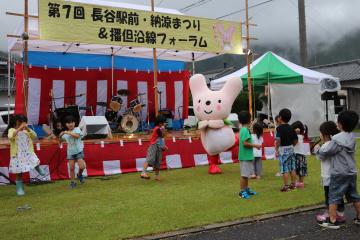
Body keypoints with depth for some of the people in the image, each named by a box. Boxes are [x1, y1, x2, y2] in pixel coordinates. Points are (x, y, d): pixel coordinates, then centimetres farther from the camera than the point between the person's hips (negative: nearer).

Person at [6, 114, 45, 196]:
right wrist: (19, 129, -32)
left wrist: (28, 129, -17)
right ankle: (19, 189, 16)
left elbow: (34, 136, -5)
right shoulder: (12, 130, -6)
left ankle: (38, 168, 22)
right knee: (19, 173, 3)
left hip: (28, 153, 3)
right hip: (18, 155, -3)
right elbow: (10, 137, -28)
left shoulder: (26, 130, 5)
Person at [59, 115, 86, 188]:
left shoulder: (77, 129, -6)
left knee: (82, 167, -14)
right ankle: (72, 182, 16)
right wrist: (60, 136, 9)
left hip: (79, 151, -3)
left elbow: (77, 136, -29)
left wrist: (67, 132, -28)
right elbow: (62, 140, 26)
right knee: (71, 168, 1)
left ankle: (79, 175, 18)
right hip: (70, 152, 4)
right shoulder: (65, 134, 7)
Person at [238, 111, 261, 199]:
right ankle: (242, 191, 0)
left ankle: (246, 189, 26)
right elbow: (245, 143, -23)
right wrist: (255, 145, -14)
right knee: (244, 174, -5)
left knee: (246, 174, 17)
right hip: (246, 156, -10)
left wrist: (254, 145, 14)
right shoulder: (245, 130, -17)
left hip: (247, 156, 10)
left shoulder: (243, 129, 13)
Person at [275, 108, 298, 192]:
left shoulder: (279, 128, -13)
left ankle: (286, 186, 1)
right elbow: (296, 140, 10)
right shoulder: (291, 128, 7)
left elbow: (278, 140, -22)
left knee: (285, 169, -2)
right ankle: (293, 184, 20)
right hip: (291, 149, 7)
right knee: (292, 168, 13)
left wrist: (276, 149, -12)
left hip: (283, 149, -6)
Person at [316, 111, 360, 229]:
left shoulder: (337, 139, -19)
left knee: (333, 197, 1)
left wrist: (317, 150, 6)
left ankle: (332, 221, 3)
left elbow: (325, 153, -13)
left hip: (339, 173, -7)